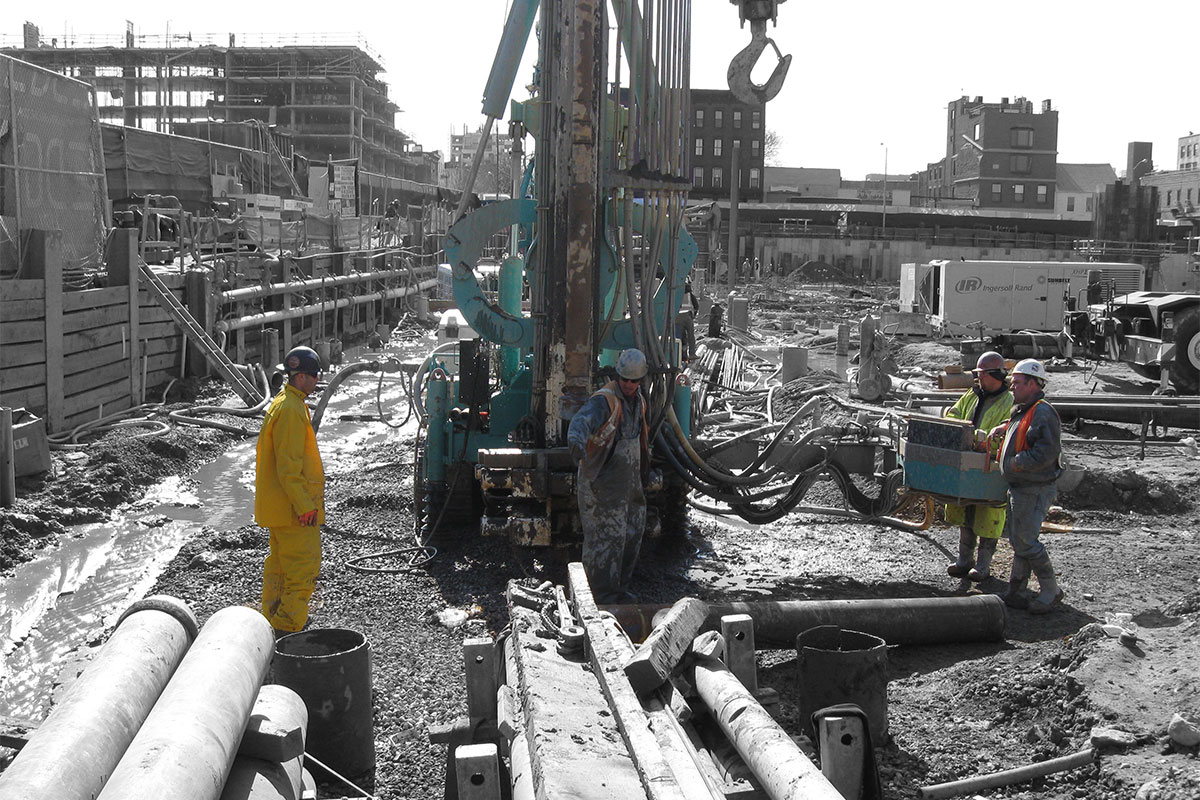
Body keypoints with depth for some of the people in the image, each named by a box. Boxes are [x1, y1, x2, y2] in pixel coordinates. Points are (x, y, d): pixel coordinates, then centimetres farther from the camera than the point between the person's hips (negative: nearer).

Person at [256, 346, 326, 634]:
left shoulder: (284, 403, 15)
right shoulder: (291, 410, -19)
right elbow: (289, 466, -23)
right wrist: (305, 505, -22)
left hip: (278, 508, 11)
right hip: (295, 510, -11)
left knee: (280, 565, 17)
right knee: (303, 568, -6)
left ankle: (273, 622, 26)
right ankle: (287, 629, -3)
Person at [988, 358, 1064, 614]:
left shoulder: (1044, 413, -18)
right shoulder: (1021, 411, 14)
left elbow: (1048, 451, -27)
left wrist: (1018, 462, -22)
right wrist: (1002, 428, 22)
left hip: (1035, 490, -10)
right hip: (1019, 488, 10)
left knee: (1026, 541, -8)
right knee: (1018, 541, 13)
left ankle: (1051, 592, 4)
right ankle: (1015, 592, 20)